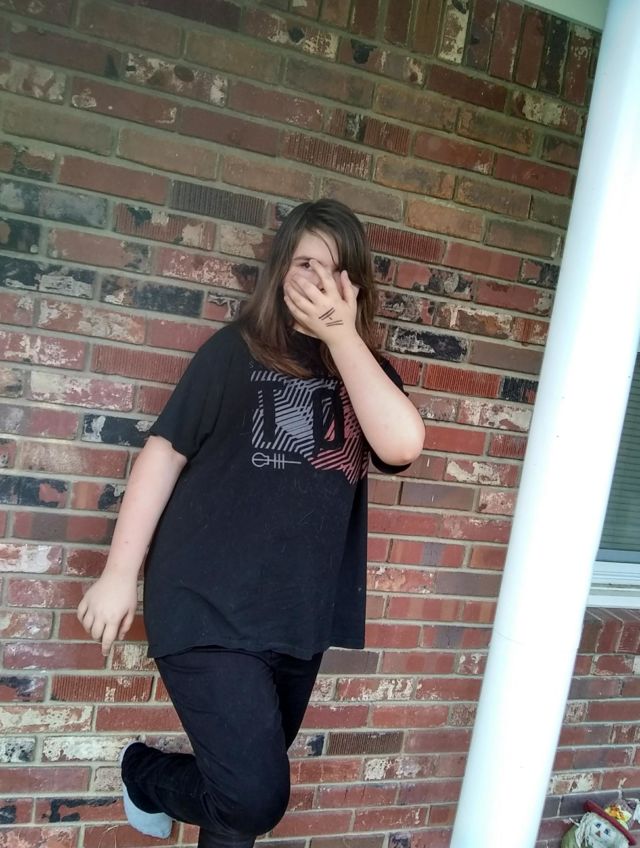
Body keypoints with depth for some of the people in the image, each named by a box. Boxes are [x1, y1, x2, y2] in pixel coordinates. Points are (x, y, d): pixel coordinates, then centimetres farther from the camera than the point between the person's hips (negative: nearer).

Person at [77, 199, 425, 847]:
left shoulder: (367, 372, 6)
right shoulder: (238, 350, -4)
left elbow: (402, 444, -13)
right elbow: (164, 450, -5)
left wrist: (341, 333, -16)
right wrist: (119, 574, -5)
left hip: (299, 618, 5)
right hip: (210, 606, -4)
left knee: (252, 783, 19)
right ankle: (143, 773, 21)